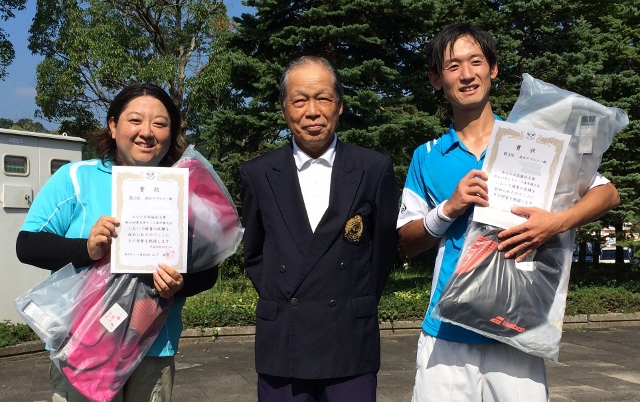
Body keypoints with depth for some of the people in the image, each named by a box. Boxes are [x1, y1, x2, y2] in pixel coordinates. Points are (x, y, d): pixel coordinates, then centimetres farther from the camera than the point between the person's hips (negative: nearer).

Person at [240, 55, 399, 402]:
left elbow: (385, 247, 7)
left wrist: (356, 307, 6)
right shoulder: (258, 174, 3)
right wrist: (280, 304, 4)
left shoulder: (375, 169, -1)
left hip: (351, 348, -1)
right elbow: (254, 253, 12)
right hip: (280, 347, 1)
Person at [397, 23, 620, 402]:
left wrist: (558, 221, -18)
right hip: (447, 331, 1)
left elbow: (607, 193, 1)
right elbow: (407, 242, 7)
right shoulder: (427, 157, 7)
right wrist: (448, 208, -11)